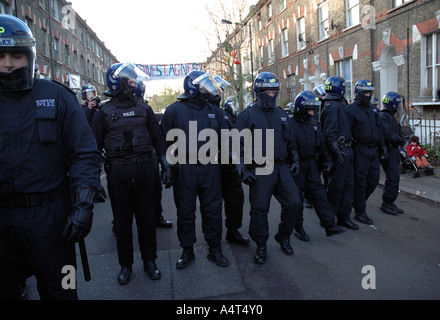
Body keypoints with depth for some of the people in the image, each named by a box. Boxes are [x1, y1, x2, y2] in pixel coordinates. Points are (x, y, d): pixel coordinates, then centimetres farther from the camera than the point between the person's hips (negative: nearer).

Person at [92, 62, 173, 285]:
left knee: (147, 216, 9)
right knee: (122, 220, 9)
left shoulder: (143, 109, 9)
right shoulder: (104, 113, 3)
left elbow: (158, 139, 10)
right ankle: (125, 264, 25)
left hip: (145, 168, 2)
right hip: (118, 172, -1)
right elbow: (95, 147, 2)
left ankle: (150, 260, 25)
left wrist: (166, 166, 3)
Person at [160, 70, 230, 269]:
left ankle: (214, 249, 25)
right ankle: (187, 251, 25)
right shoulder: (174, 111, -2)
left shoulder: (213, 111, 9)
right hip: (184, 171, -3)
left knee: (213, 211, 9)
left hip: (210, 169, 3)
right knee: (185, 213, 9)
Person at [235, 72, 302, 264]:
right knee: (259, 210, 1)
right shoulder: (247, 115, -3)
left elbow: (290, 141, 23)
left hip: (282, 168, 5)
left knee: (294, 204, 2)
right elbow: (238, 144, -6)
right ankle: (261, 246, 21)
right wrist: (242, 169, -13)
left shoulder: (282, 114, 15)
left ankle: (283, 236, 27)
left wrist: (295, 161, 17)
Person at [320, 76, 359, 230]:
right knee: (336, 186, -2)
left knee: (348, 185, 13)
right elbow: (330, 132, -23)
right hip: (339, 152, -10)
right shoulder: (332, 106, -14)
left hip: (346, 151, 10)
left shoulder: (339, 105, 18)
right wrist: (337, 150, -31)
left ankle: (344, 217, 22)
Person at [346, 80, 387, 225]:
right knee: (360, 182, -3)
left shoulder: (373, 109, 16)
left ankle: (358, 201, 29)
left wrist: (382, 145, 16)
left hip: (373, 150, 7)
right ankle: (360, 212, 7)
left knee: (374, 179, 10)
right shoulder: (351, 109, -7)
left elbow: (378, 128, 22)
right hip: (360, 150, -7)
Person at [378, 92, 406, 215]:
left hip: (394, 150, 10)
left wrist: (400, 138, 1)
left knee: (394, 177, 13)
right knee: (392, 178, -8)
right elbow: (388, 135, -23)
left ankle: (390, 202, 21)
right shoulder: (383, 116, -14)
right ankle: (386, 204, 2)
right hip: (388, 151, -10)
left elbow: (397, 133, 21)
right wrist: (400, 140, -9)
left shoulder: (390, 116, 20)